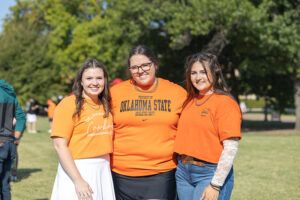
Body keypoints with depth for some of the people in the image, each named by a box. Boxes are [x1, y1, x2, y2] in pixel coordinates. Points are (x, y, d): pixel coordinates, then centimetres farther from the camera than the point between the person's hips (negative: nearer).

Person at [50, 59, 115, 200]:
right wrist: (78, 180, -18)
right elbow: (59, 145, -14)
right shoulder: (69, 104, -9)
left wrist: (107, 169, 6)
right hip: (76, 169, -5)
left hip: (103, 171, 6)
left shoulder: (106, 106, 10)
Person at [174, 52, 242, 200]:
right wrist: (181, 168, 11)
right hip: (183, 171, 6)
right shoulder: (189, 101, 12)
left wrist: (216, 185, -17)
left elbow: (231, 148, -14)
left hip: (211, 172, -6)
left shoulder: (225, 103, -9)